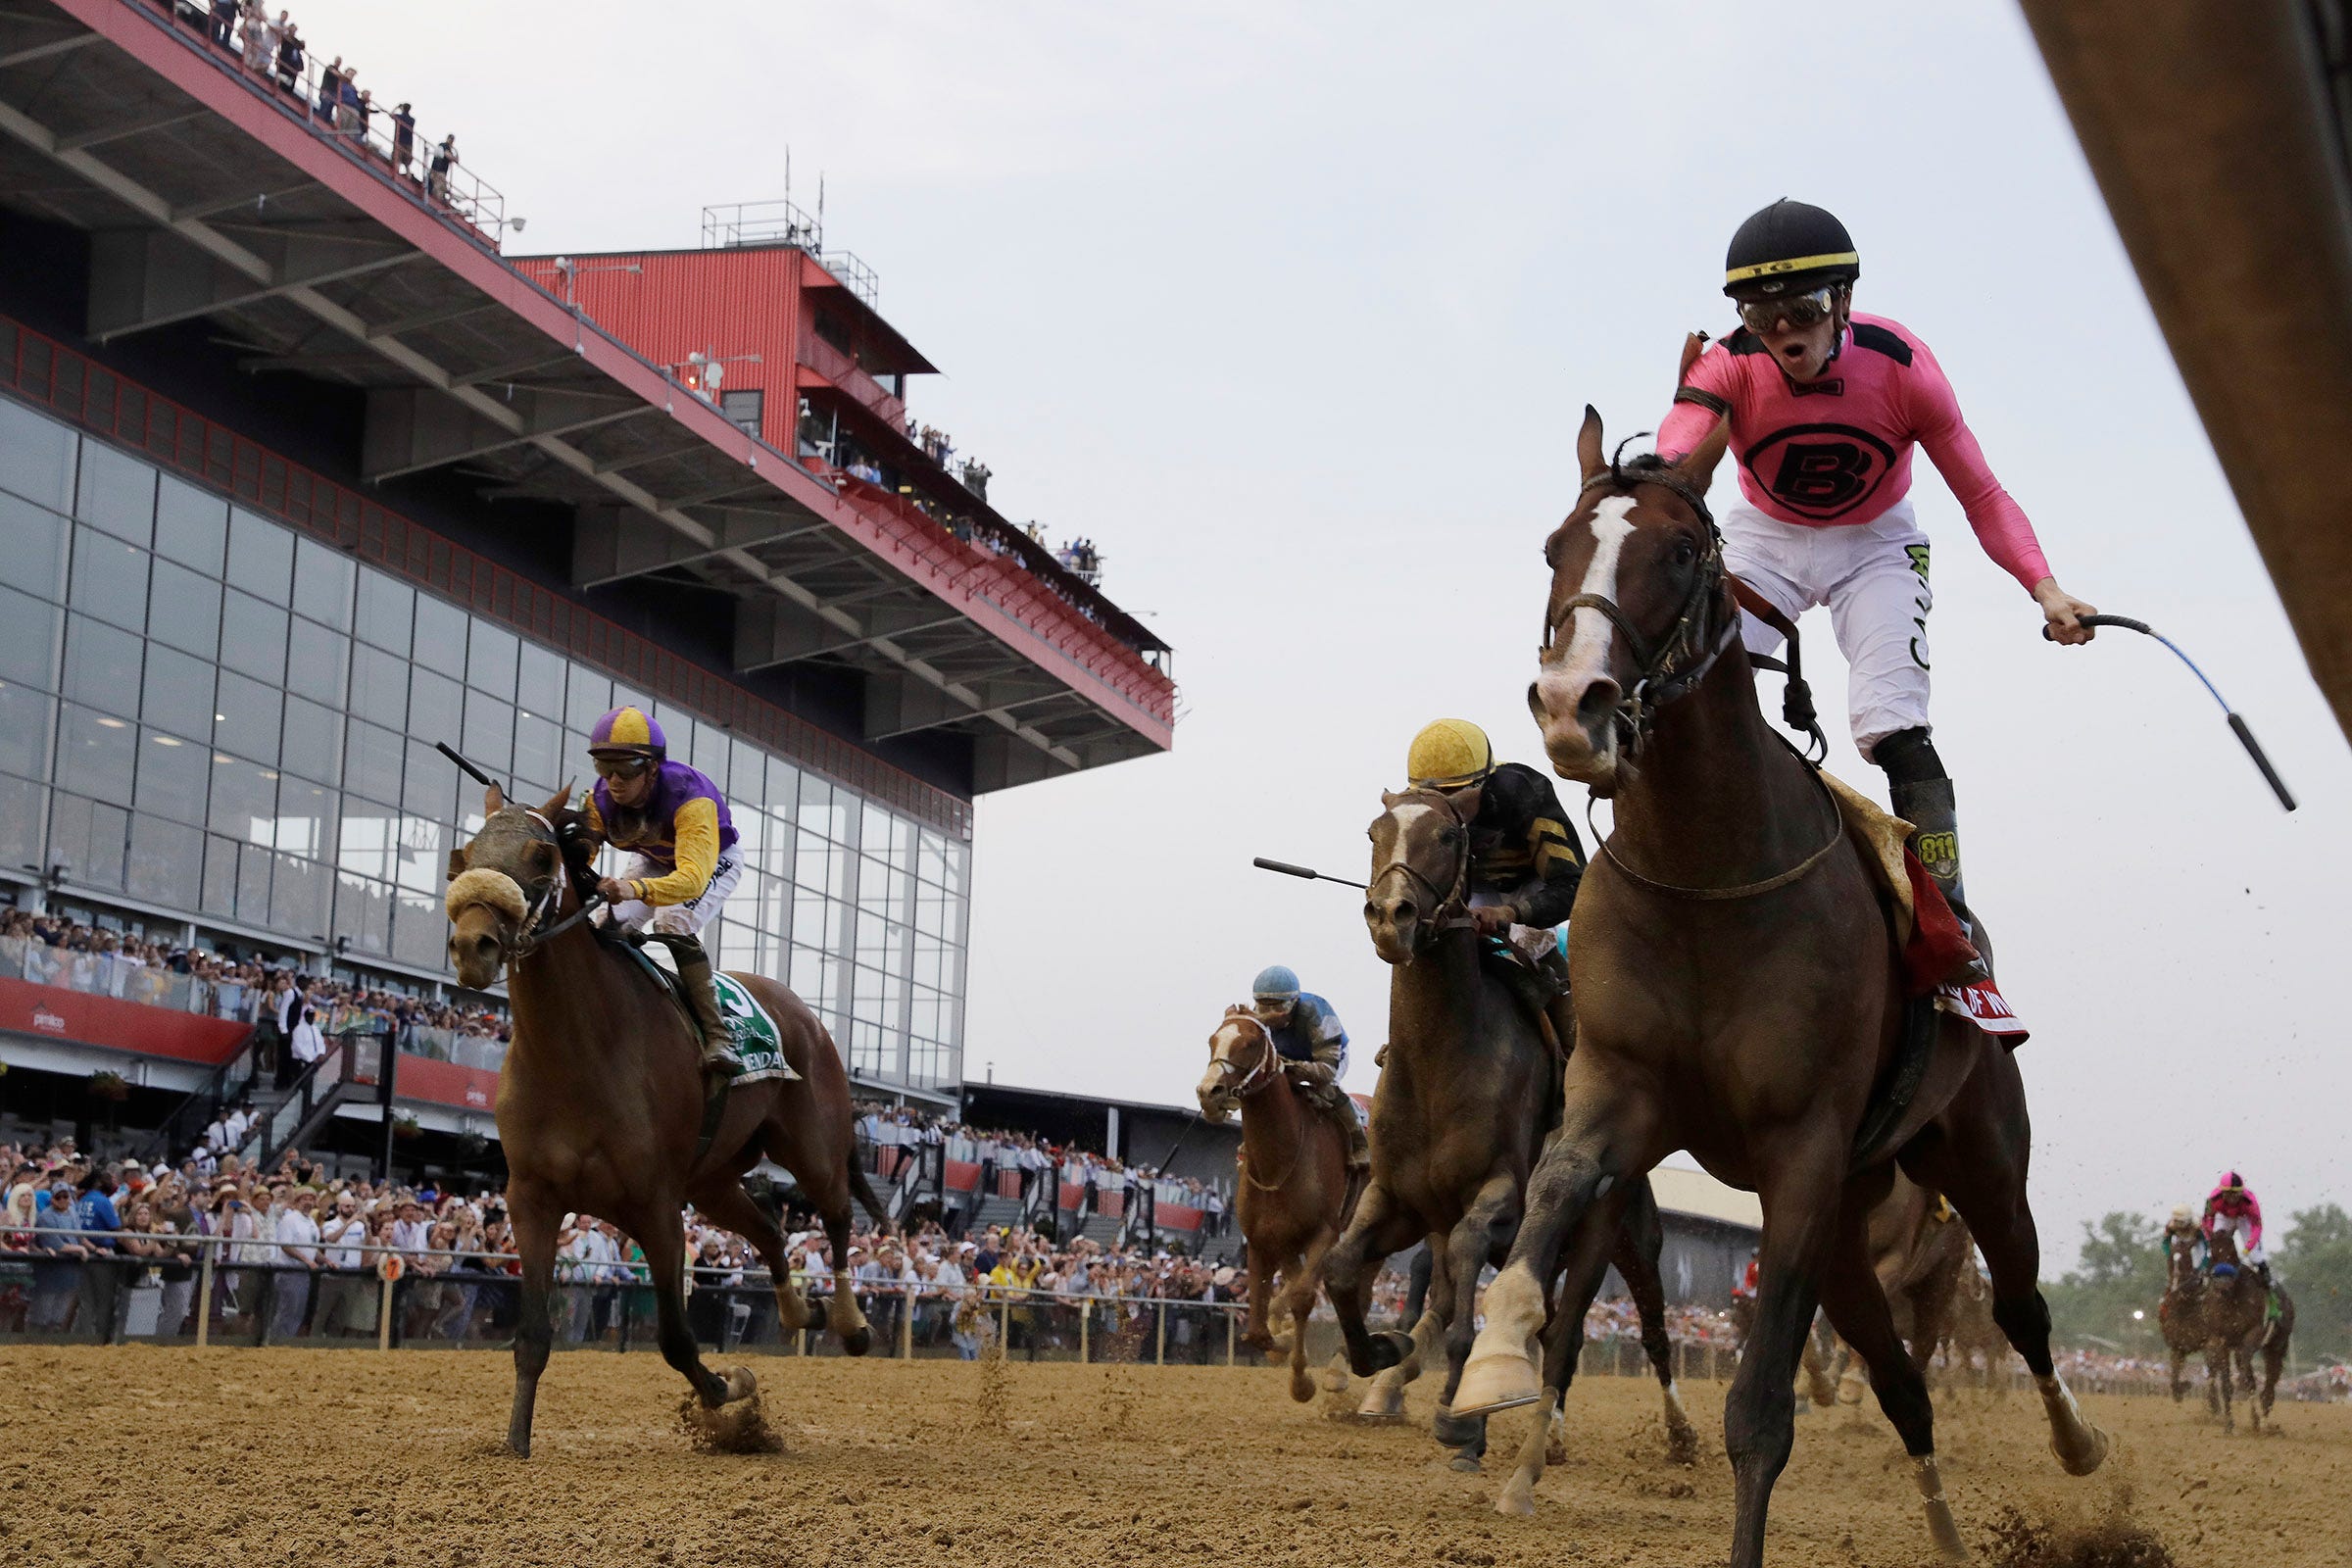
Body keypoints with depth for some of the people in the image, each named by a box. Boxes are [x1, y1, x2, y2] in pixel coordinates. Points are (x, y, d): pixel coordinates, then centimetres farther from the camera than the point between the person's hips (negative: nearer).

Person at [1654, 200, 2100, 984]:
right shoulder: (1728, 368, -25)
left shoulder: (1900, 365, -24)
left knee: (1892, 726, -19)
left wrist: (2045, 588, -33)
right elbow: (1675, 456, -45)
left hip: (1873, 544, -1)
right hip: (1763, 539, 2)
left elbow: (1982, 494, -19)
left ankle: (1949, 915, -13)